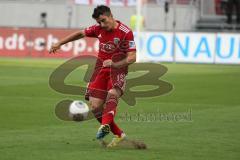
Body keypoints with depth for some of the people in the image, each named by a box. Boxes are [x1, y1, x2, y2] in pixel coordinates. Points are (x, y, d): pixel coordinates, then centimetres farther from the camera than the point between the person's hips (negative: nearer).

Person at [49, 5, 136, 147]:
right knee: (95, 106, -4)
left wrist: (115, 64, -28)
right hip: (101, 68, 5)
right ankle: (119, 135, 6)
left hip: (118, 68, -5)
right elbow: (80, 34, 20)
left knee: (112, 93, -35)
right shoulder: (99, 29, 3)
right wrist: (60, 43, 19)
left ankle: (105, 125, -50)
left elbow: (132, 58, -14)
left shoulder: (125, 32, -13)